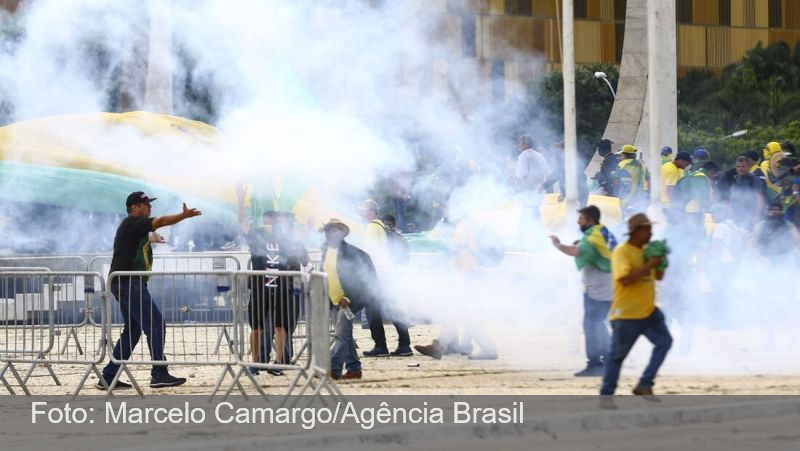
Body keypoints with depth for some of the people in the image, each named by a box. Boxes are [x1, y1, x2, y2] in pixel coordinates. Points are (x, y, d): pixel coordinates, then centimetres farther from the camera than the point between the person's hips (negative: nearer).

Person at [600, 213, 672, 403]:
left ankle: (644, 385, 1)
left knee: (664, 341, -3)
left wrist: (660, 262, -3)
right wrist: (649, 265, -26)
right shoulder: (621, 252, -15)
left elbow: (659, 276, 18)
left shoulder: (646, 250, 10)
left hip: (648, 311, 8)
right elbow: (625, 278, -28)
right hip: (627, 314, -7)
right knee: (617, 355, 1)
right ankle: (606, 396, 11)